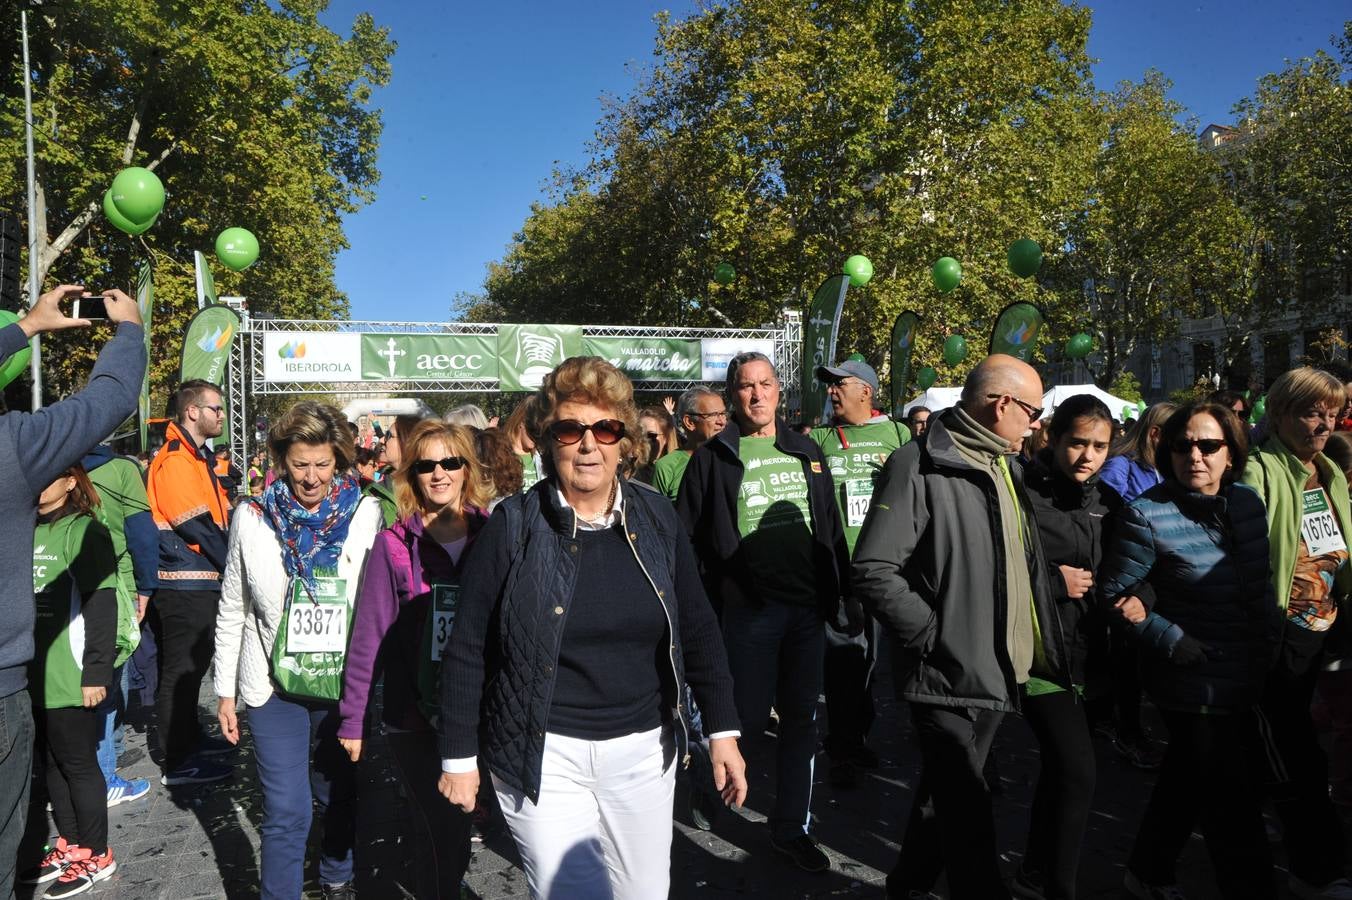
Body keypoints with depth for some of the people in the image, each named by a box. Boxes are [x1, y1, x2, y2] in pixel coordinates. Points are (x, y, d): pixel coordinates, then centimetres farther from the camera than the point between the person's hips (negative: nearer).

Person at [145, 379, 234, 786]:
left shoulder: (198, 457, 16)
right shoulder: (175, 460, -16)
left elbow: (221, 516, 16)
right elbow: (200, 528, -20)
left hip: (197, 583, 10)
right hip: (185, 584, -10)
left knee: (192, 664, 20)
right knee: (182, 669, -2)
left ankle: (189, 738, 33)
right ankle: (178, 763, 6)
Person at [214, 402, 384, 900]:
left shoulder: (367, 514, -7)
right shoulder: (254, 519, -4)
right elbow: (232, 611, 4)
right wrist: (225, 690, 5)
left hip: (345, 685, 1)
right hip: (275, 687, -1)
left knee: (340, 796, 19)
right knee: (286, 811, -3)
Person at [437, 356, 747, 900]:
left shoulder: (655, 518, 0)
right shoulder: (514, 525, -8)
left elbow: (698, 629, 7)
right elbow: (467, 650, -3)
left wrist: (723, 731, 5)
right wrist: (458, 756, -1)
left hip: (643, 752, 3)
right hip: (544, 755, -3)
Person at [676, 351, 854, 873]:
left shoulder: (806, 452, 11)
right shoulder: (713, 458, -1)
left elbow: (832, 530, 14)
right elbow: (687, 538, -3)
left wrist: (845, 598, 11)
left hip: (808, 605, 4)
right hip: (747, 609, -4)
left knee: (800, 720, 10)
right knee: (749, 719, 3)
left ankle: (791, 829, 24)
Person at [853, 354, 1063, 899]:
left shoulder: (1004, 467, 13)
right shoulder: (920, 465, -16)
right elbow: (874, 570, -22)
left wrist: (1037, 650, 14)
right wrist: (936, 636, -19)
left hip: (1000, 672, 9)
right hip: (948, 675, -9)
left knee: (948, 796, 22)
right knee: (967, 814, 0)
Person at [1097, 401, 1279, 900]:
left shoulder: (1248, 503, 0)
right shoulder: (1146, 515, -17)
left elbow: (1260, 587, 10)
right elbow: (1113, 595, -13)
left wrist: (1269, 644, 1)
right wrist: (1171, 640, -18)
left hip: (1246, 679, 7)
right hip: (1192, 682, -6)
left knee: (1188, 780, 22)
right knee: (1232, 801, 2)